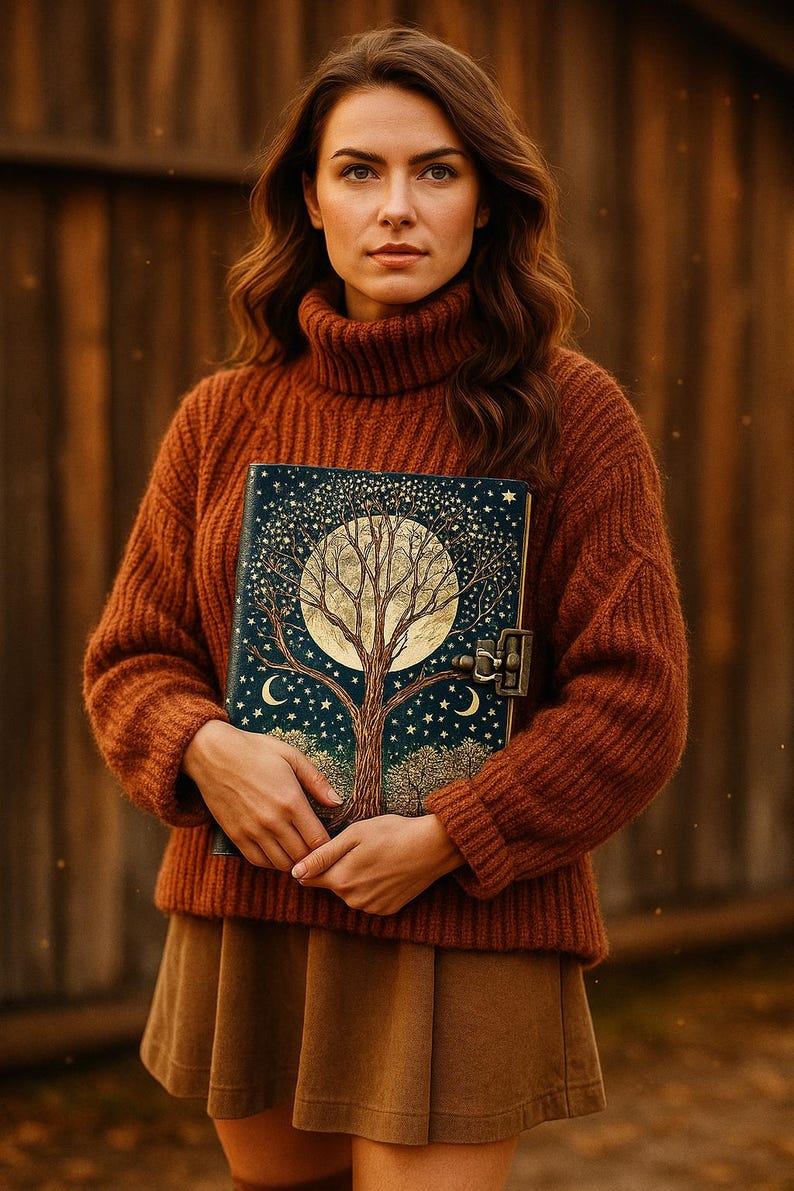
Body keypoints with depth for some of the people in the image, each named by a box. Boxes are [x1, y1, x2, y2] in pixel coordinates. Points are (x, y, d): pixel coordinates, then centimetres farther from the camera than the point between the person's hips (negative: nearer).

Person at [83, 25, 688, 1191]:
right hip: (244, 920, 4)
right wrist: (204, 746, -11)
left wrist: (445, 840, -15)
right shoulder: (226, 418, 6)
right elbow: (128, 659, 10)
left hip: (465, 931, -3)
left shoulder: (568, 413, -4)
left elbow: (637, 703, -6)